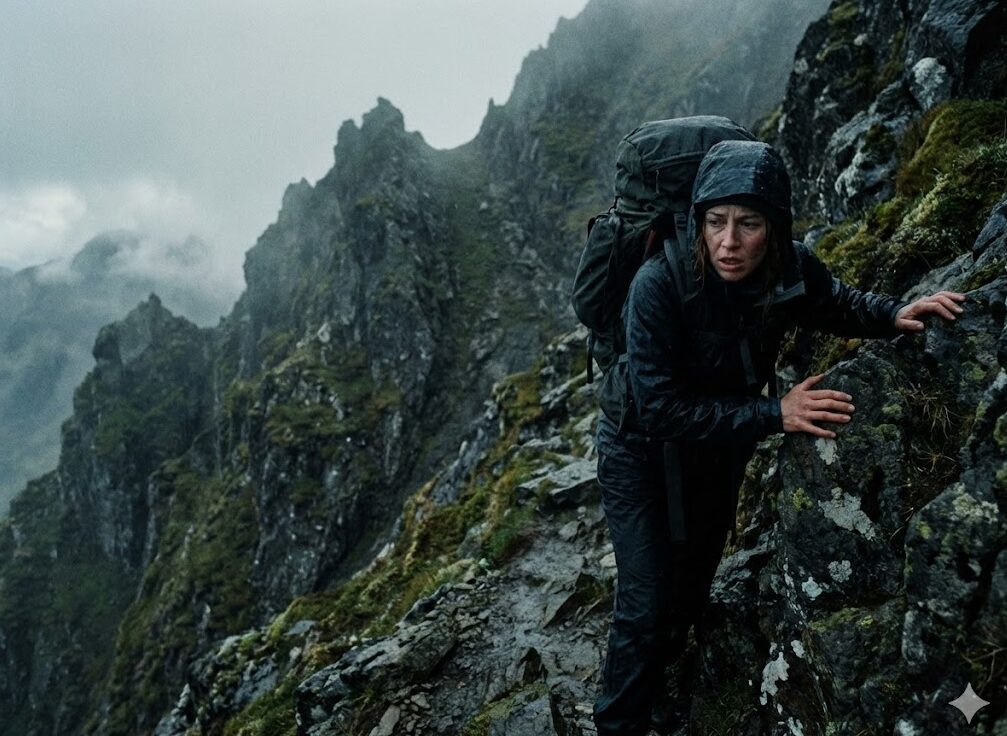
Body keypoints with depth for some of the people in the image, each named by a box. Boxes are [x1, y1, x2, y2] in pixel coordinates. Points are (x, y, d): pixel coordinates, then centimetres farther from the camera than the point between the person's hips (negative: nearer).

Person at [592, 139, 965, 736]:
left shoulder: (791, 269, -19)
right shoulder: (660, 283, -35)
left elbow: (838, 305, 5)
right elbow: (662, 409, -33)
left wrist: (896, 314, -14)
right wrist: (773, 413, -36)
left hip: (720, 450, 6)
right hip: (642, 451, -5)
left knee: (691, 590, 23)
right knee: (646, 609, -6)